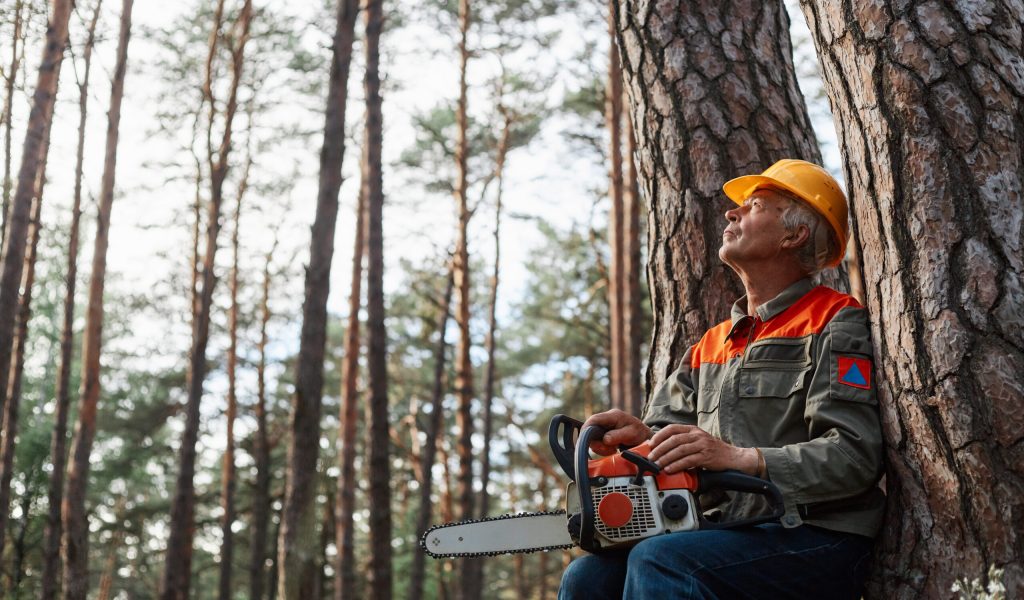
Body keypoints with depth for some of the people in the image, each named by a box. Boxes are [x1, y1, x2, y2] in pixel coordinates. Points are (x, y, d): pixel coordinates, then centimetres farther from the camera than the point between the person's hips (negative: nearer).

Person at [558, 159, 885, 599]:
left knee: (658, 561, -29)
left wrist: (739, 457, -24)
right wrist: (639, 438, -10)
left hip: (819, 544, -6)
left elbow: (855, 455, -14)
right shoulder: (711, 345, 22)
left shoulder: (836, 325, -2)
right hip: (728, 537, 6)